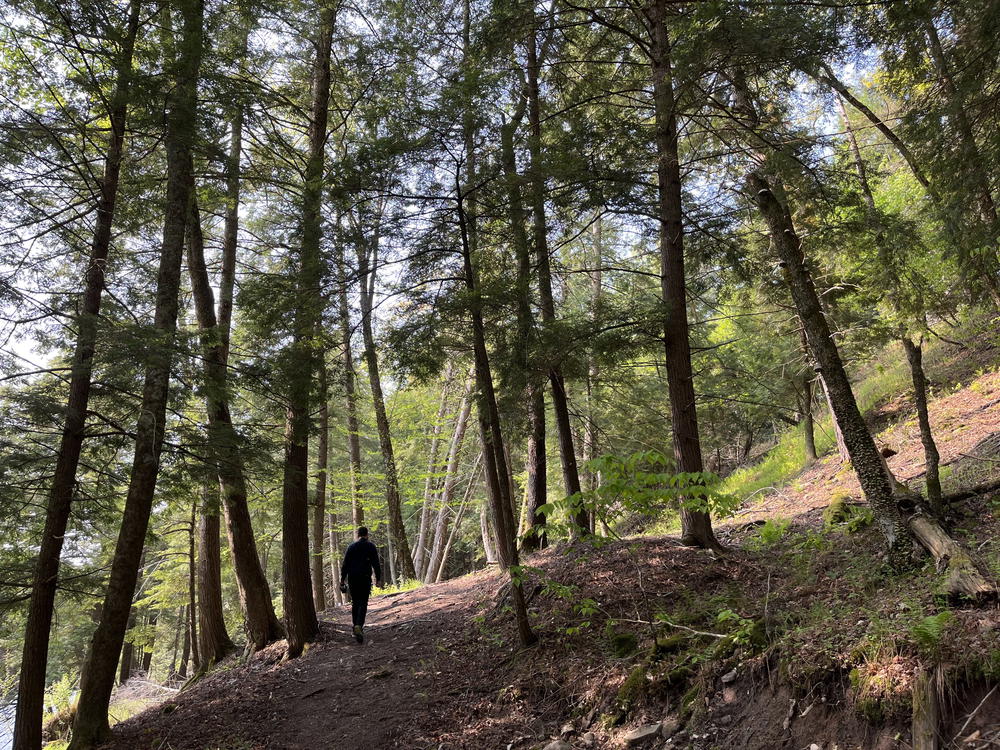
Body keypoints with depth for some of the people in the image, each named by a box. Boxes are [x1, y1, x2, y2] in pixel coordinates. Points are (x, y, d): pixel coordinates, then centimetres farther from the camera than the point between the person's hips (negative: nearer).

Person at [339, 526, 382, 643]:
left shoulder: (351, 547, 9)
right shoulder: (371, 547, 2)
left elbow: (345, 565, 6)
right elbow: (376, 564, -4)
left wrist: (342, 580, 9)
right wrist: (378, 579, -1)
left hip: (352, 579, 3)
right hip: (365, 578, -3)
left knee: (355, 603, 15)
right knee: (363, 604, -5)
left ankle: (356, 627, 17)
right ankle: (359, 626, -24)